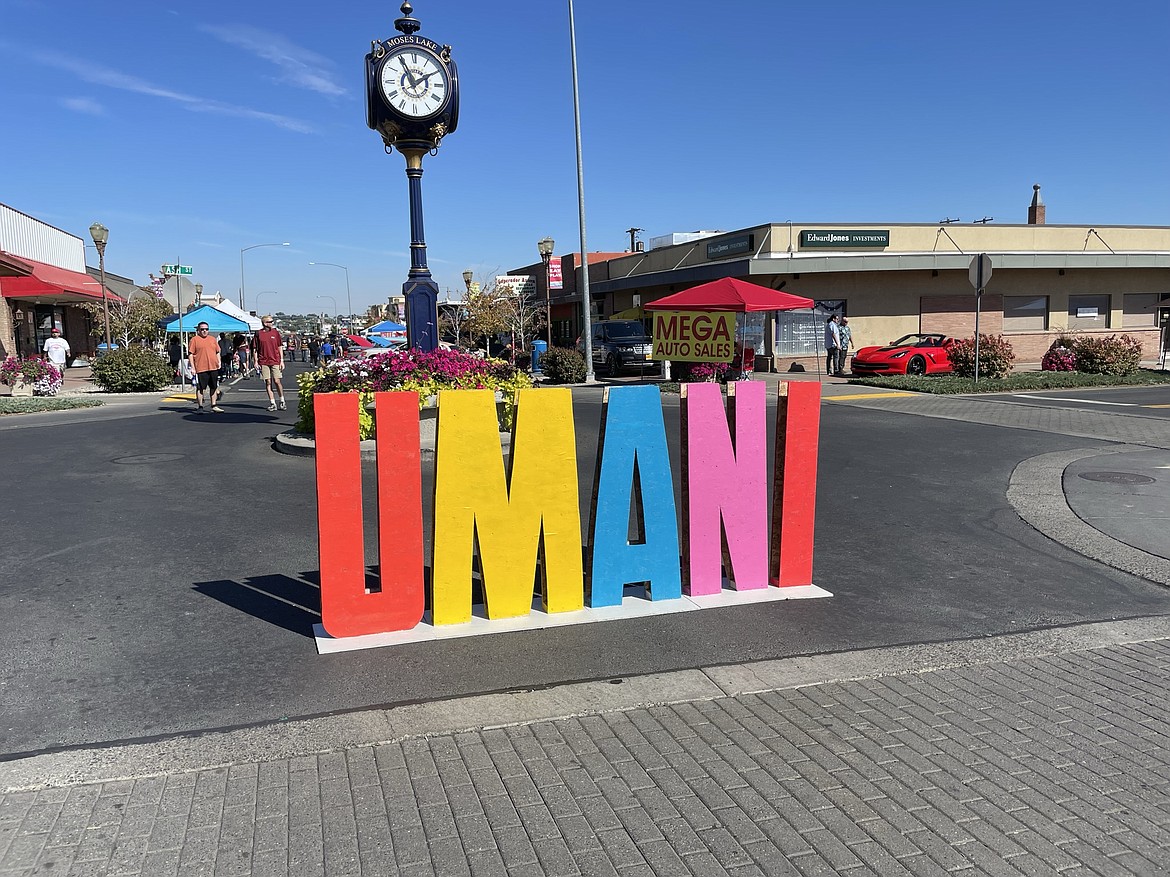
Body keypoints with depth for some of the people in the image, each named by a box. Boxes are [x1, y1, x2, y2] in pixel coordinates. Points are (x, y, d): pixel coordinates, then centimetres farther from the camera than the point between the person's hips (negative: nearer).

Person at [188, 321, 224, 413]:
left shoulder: (213, 339, 16)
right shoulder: (194, 340, 0)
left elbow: (217, 352, 21)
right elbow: (190, 354, -4)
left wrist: (218, 363, 11)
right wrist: (192, 367, -10)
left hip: (213, 368, 5)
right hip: (201, 368, -5)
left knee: (214, 387, 9)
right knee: (200, 388, -2)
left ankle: (214, 406, 16)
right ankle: (200, 407, 4)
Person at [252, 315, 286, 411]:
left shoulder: (275, 332, 6)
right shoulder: (258, 334, 2)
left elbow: (280, 347, 9)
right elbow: (255, 348, 7)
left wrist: (282, 360, 4)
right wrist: (256, 361, 1)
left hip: (275, 361, 0)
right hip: (264, 362, 0)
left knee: (277, 381, -4)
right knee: (268, 382, 2)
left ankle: (282, 401, 13)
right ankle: (272, 403, 7)